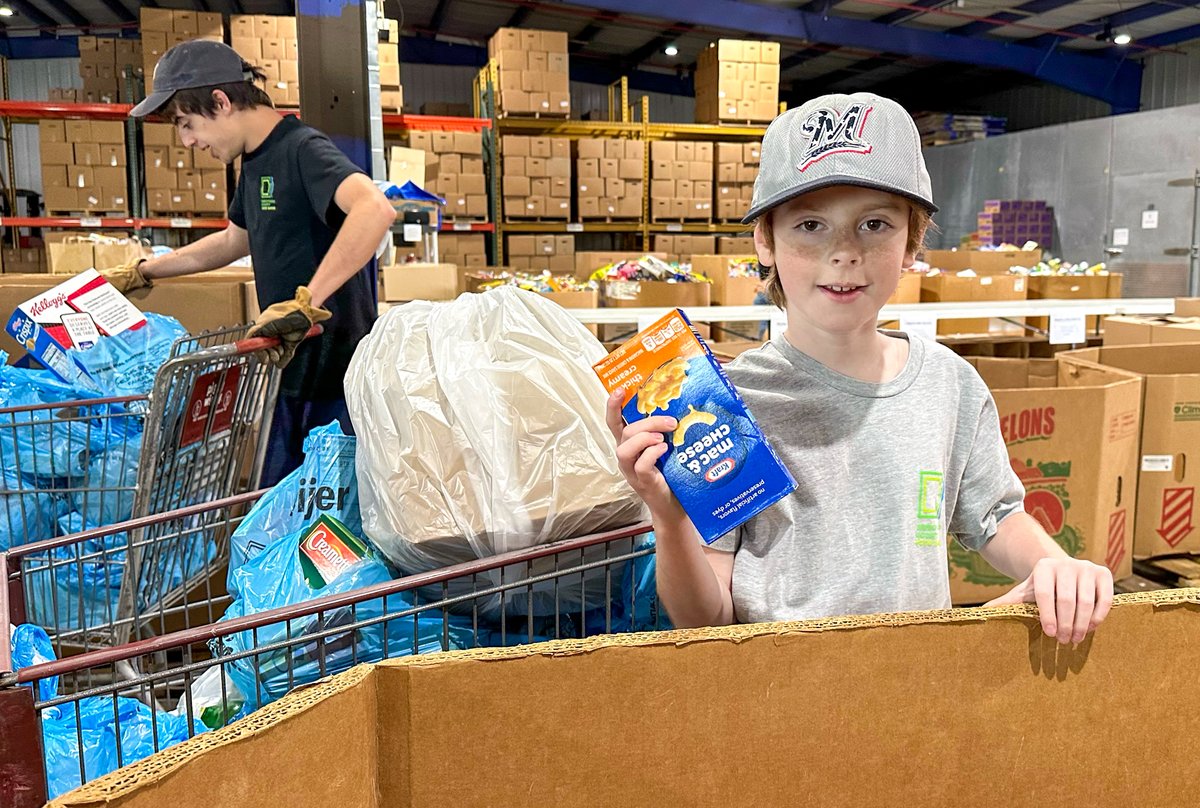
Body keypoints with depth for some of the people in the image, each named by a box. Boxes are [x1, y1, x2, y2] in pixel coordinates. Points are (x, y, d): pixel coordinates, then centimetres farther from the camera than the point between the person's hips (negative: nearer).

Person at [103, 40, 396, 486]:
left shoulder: (302, 149, -16)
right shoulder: (255, 160, 14)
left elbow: (376, 208, -36)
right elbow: (234, 241, 31)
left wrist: (305, 303, -38)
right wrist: (139, 273, 34)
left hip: (336, 374, -9)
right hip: (290, 372, 9)